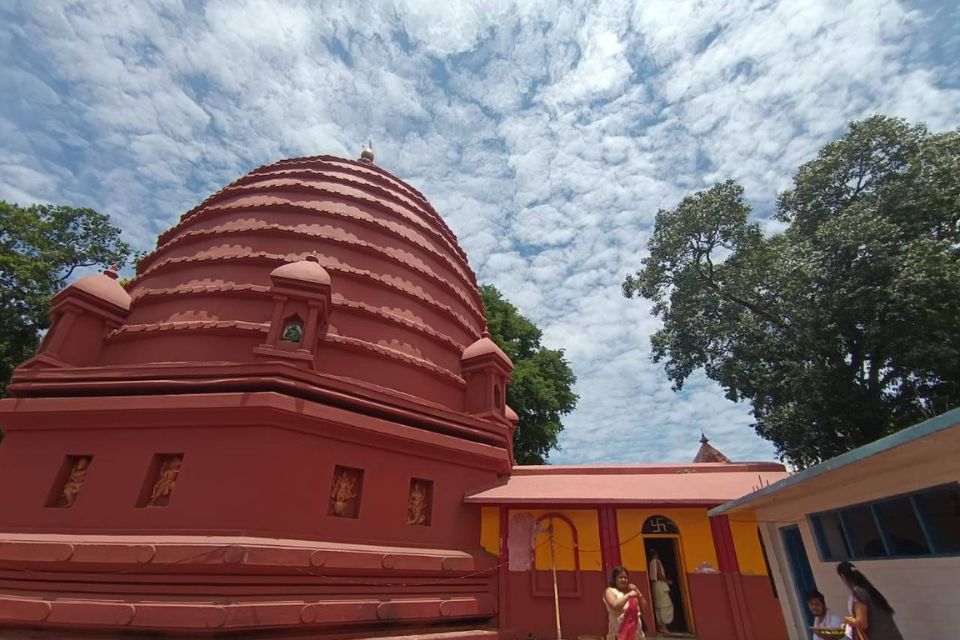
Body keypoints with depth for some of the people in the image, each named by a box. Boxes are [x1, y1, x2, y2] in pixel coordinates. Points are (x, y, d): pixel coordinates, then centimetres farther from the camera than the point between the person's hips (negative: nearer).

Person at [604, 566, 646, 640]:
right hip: (620, 630, -6)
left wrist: (637, 591, -1)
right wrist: (628, 595, -18)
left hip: (635, 630, 6)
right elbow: (615, 606, -22)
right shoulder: (610, 591, -5)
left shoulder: (631, 590, 13)